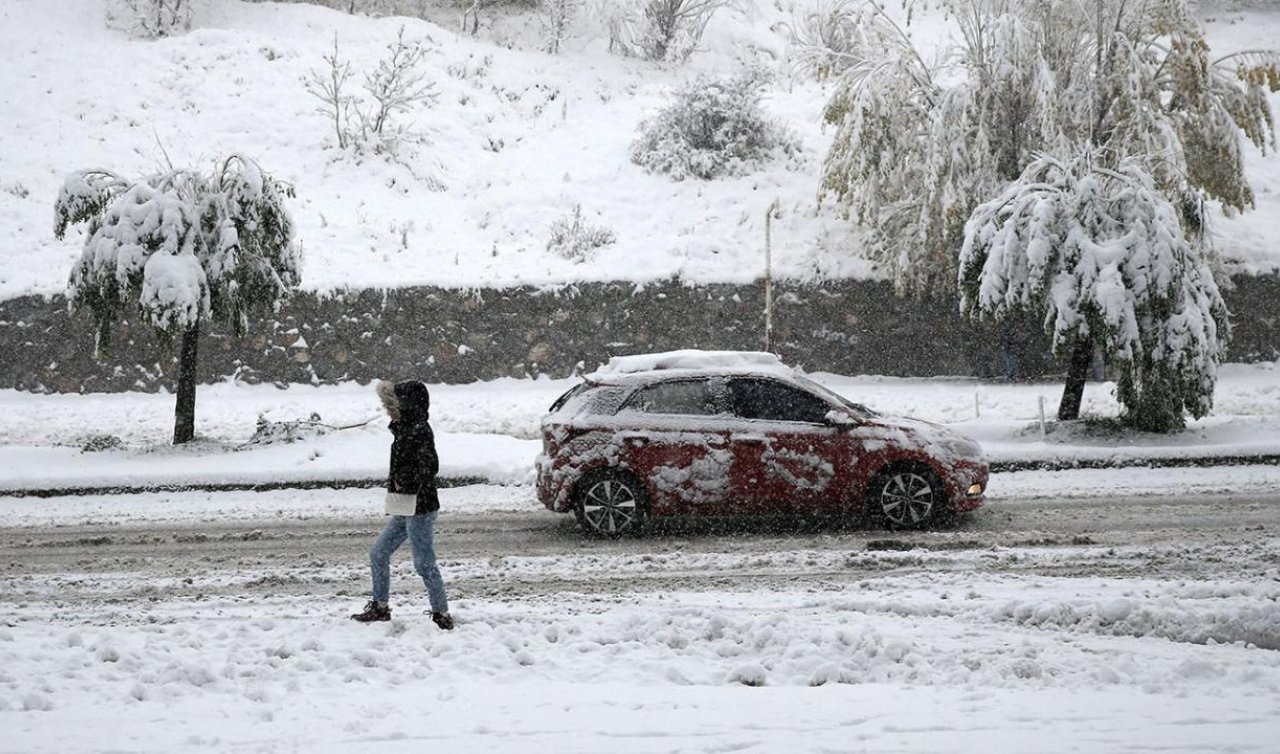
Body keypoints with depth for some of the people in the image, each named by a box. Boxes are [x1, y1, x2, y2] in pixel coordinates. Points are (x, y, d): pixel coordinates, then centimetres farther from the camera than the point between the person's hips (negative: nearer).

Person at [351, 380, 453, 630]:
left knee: (424, 564, -5)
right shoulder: (406, 430, 11)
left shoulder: (419, 431, -17)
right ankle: (380, 607, 25)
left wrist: (405, 480, -18)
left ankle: (442, 615, 3)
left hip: (420, 508, -10)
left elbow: (430, 466, -27)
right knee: (378, 553, 15)